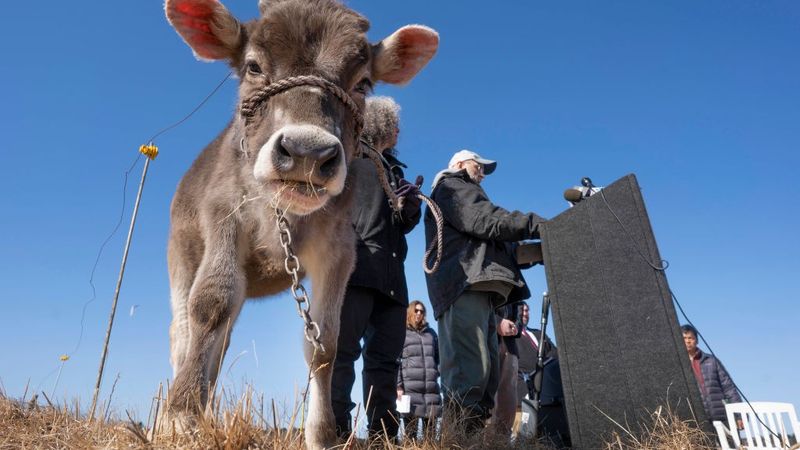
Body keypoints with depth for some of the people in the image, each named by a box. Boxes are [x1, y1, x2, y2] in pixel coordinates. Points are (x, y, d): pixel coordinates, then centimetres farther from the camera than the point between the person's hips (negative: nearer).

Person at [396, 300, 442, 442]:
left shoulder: (431, 333, 22)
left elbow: (438, 356, 22)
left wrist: (442, 371, 4)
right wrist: (398, 386, -7)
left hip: (431, 387, 4)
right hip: (410, 387, -3)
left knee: (431, 429, 2)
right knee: (411, 429, -6)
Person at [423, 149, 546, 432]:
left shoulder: (465, 194, 39)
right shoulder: (450, 186, 11)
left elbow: (493, 244, 30)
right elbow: (485, 220, -7)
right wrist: (537, 224, -4)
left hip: (478, 288, 10)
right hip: (465, 285, -10)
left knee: (485, 373, 3)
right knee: (470, 370, -21)